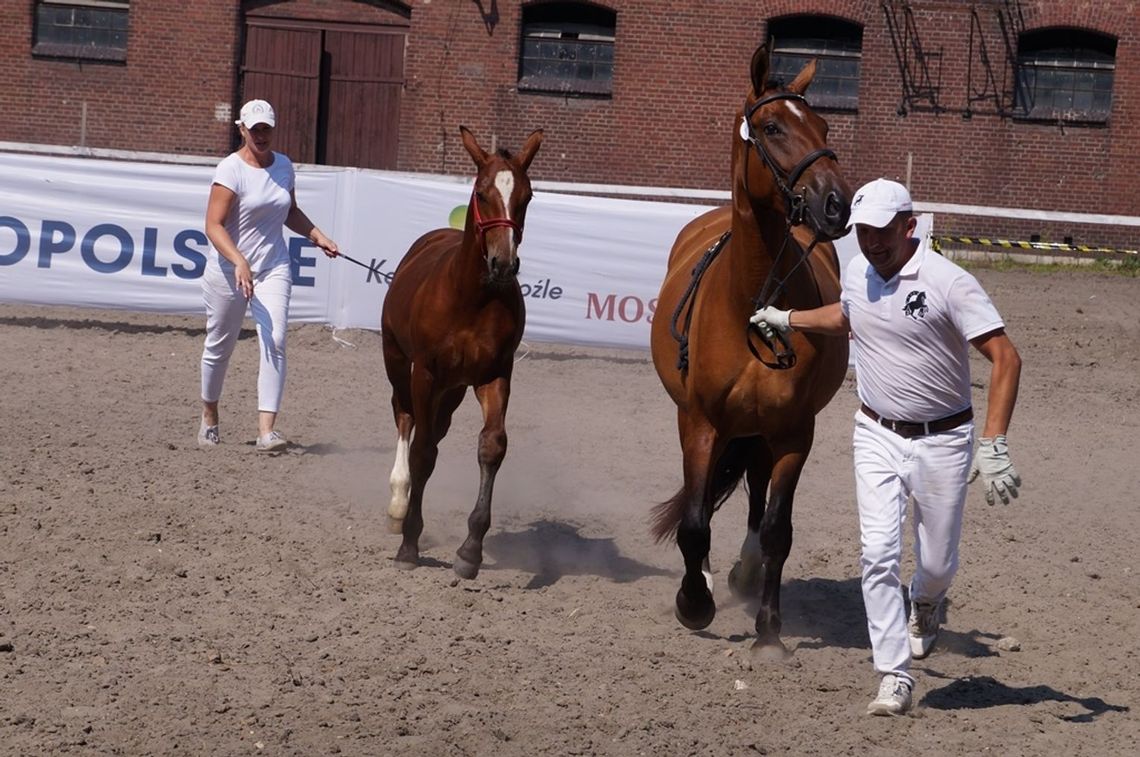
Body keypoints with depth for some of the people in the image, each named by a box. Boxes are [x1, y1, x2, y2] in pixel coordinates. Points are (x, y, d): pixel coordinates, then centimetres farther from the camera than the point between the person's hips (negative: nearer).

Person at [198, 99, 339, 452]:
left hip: (273, 269, 4)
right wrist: (239, 262, -32)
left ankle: (266, 429, -20)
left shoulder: (284, 166, 6)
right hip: (228, 271, -4)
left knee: (274, 342, -14)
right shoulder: (231, 169, -12)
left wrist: (317, 237, 9)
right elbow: (214, 226, -20)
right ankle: (208, 417, 33)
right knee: (219, 346, 9)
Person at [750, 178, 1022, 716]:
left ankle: (927, 603, 44)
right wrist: (787, 319, 31)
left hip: (941, 440, -4)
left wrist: (993, 444, -30)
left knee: (936, 564, 7)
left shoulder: (949, 283, -20)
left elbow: (1005, 358, -23)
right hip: (877, 435, 4)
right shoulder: (857, 273, 0)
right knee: (878, 554, -10)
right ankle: (894, 678, -5)